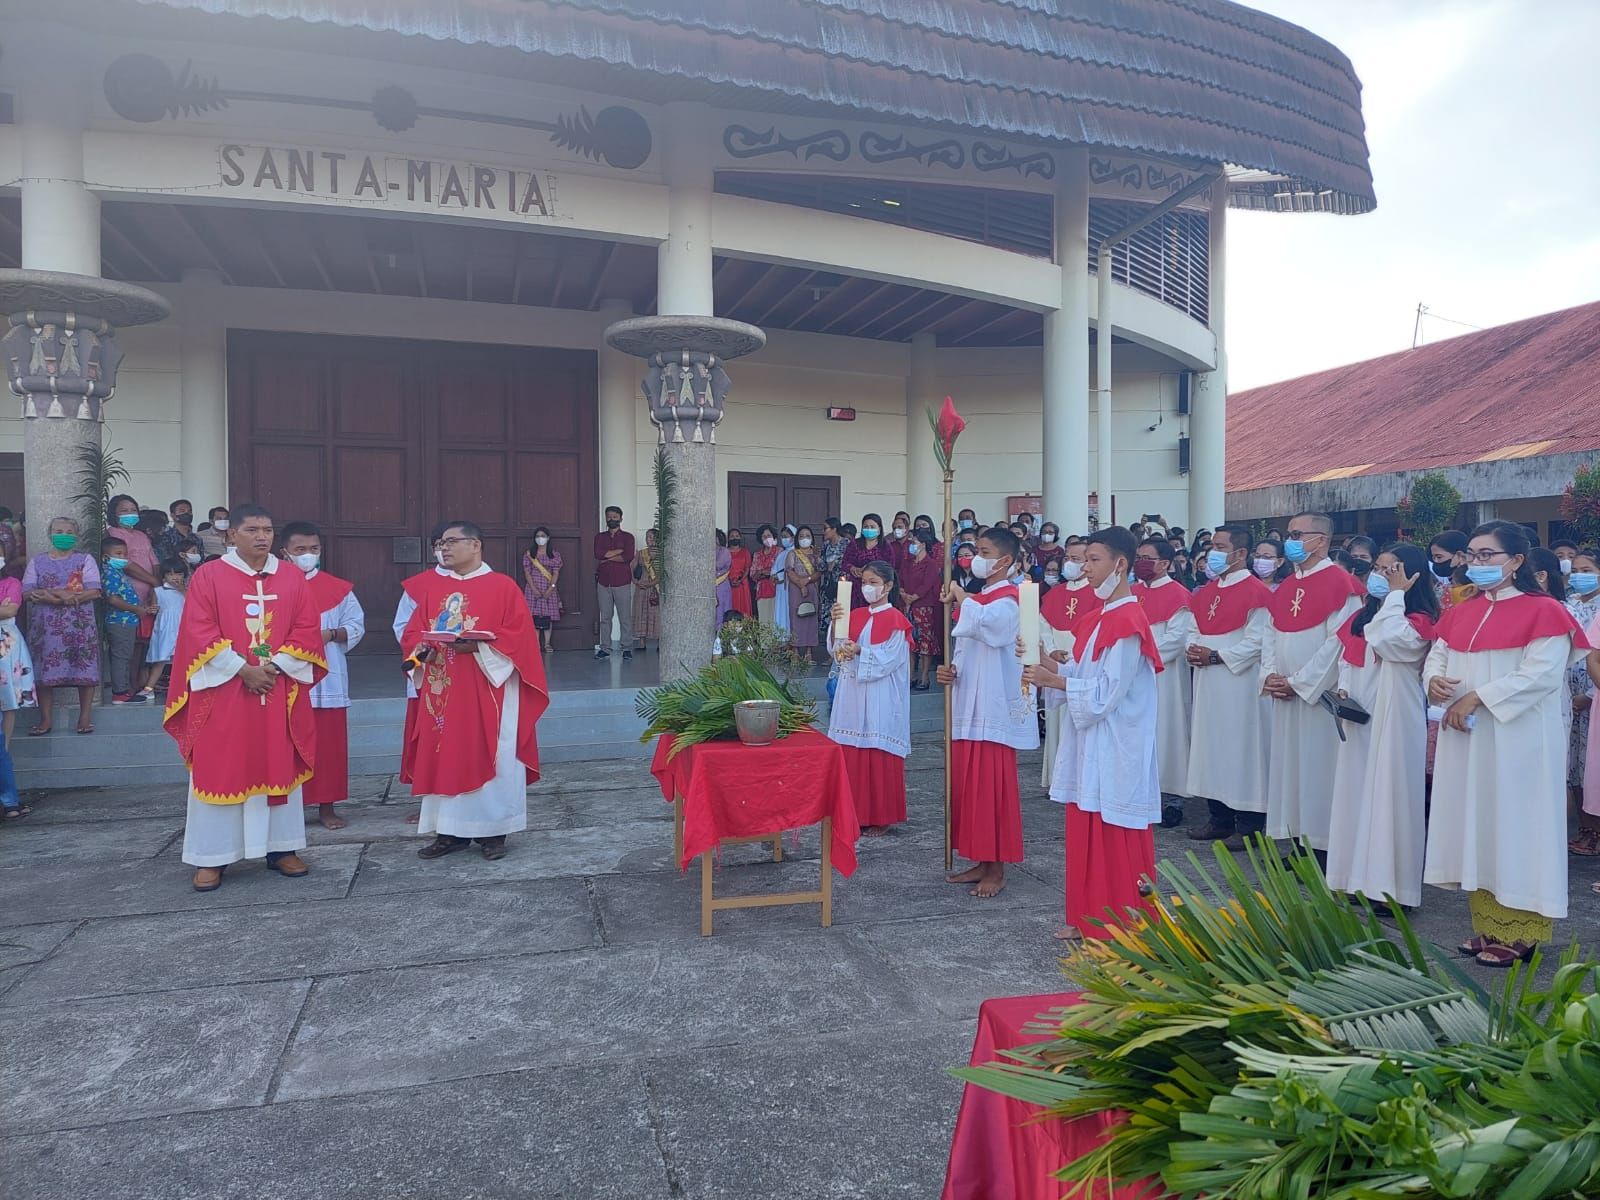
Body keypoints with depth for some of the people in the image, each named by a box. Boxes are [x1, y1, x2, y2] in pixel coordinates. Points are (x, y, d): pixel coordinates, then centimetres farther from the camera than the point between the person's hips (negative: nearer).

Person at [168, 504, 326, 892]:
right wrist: (242, 669, -15)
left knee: (281, 767, 7)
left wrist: (275, 666, -10)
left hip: (279, 689, 3)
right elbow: (200, 633, -7)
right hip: (223, 690, -2)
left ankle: (282, 849, 16)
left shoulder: (292, 577, 6)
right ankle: (212, 858, 10)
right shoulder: (208, 576, -1)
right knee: (219, 770, 1)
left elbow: (306, 629, 3)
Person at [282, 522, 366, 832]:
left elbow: (357, 626, 5)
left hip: (327, 680, 1)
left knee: (329, 746, 5)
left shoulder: (339, 588, 6)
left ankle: (327, 806, 16)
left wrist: (332, 635, -11)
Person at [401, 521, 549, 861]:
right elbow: (412, 632, 13)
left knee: (489, 759, -1)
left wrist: (478, 646, -22)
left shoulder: (503, 587, -3)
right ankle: (450, 831, 14)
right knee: (444, 758, 6)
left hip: (486, 692, -5)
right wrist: (420, 649, -10)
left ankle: (493, 831, 9)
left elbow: (518, 636, -9)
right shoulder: (431, 588, 13)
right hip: (441, 692, 5)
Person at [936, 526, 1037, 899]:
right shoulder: (976, 601, 16)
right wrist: (950, 670, -1)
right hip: (968, 707, 9)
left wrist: (959, 596, -17)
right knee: (968, 786, 11)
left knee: (991, 787, -3)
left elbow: (985, 622, -35)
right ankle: (981, 861, 21)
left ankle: (997, 869, 7)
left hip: (994, 710, -9)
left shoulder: (1008, 602, -11)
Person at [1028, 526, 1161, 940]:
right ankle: (1089, 919, 26)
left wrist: (1052, 680, -17)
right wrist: (1049, 664, -3)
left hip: (1115, 751, -9)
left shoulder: (1128, 623, -17)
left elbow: (1107, 692, -21)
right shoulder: (1100, 617, 13)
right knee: (1086, 835, 15)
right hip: (1089, 748, 9)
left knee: (1115, 843, 1)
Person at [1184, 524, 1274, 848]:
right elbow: (1195, 629, 18)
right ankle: (1219, 819, 22)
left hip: (1240, 685, -8)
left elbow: (1256, 641, -16)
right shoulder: (1206, 592, 14)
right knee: (1211, 748, 11)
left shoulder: (1256, 592, -10)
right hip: (1208, 684, 8)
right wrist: (1193, 650, -2)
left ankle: (1249, 826, 7)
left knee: (1241, 748, -3)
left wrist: (1215, 656, -18)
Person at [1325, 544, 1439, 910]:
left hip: (1394, 718, -7)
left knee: (1389, 795, -4)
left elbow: (1385, 641, -25)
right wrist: (1343, 689, 1)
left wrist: (1396, 594, -17)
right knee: (1356, 793, 10)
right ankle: (1359, 876, 19)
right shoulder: (1365, 614, 14)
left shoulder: (1418, 621, -8)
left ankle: (1391, 884, 3)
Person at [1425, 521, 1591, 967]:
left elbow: (1541, 674, -19)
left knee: (1513, 826, -1)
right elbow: (1437, 655, 12)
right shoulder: (1461, 613, 11)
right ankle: (1487, 927, 20)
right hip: (1465, 740, 7)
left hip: (1518, 742, -7)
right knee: (1476, 827, 10)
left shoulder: (1543, 611, -9)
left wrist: (1477, 697, -21)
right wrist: (1434, 680, -10)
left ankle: (1518, 935, 9)